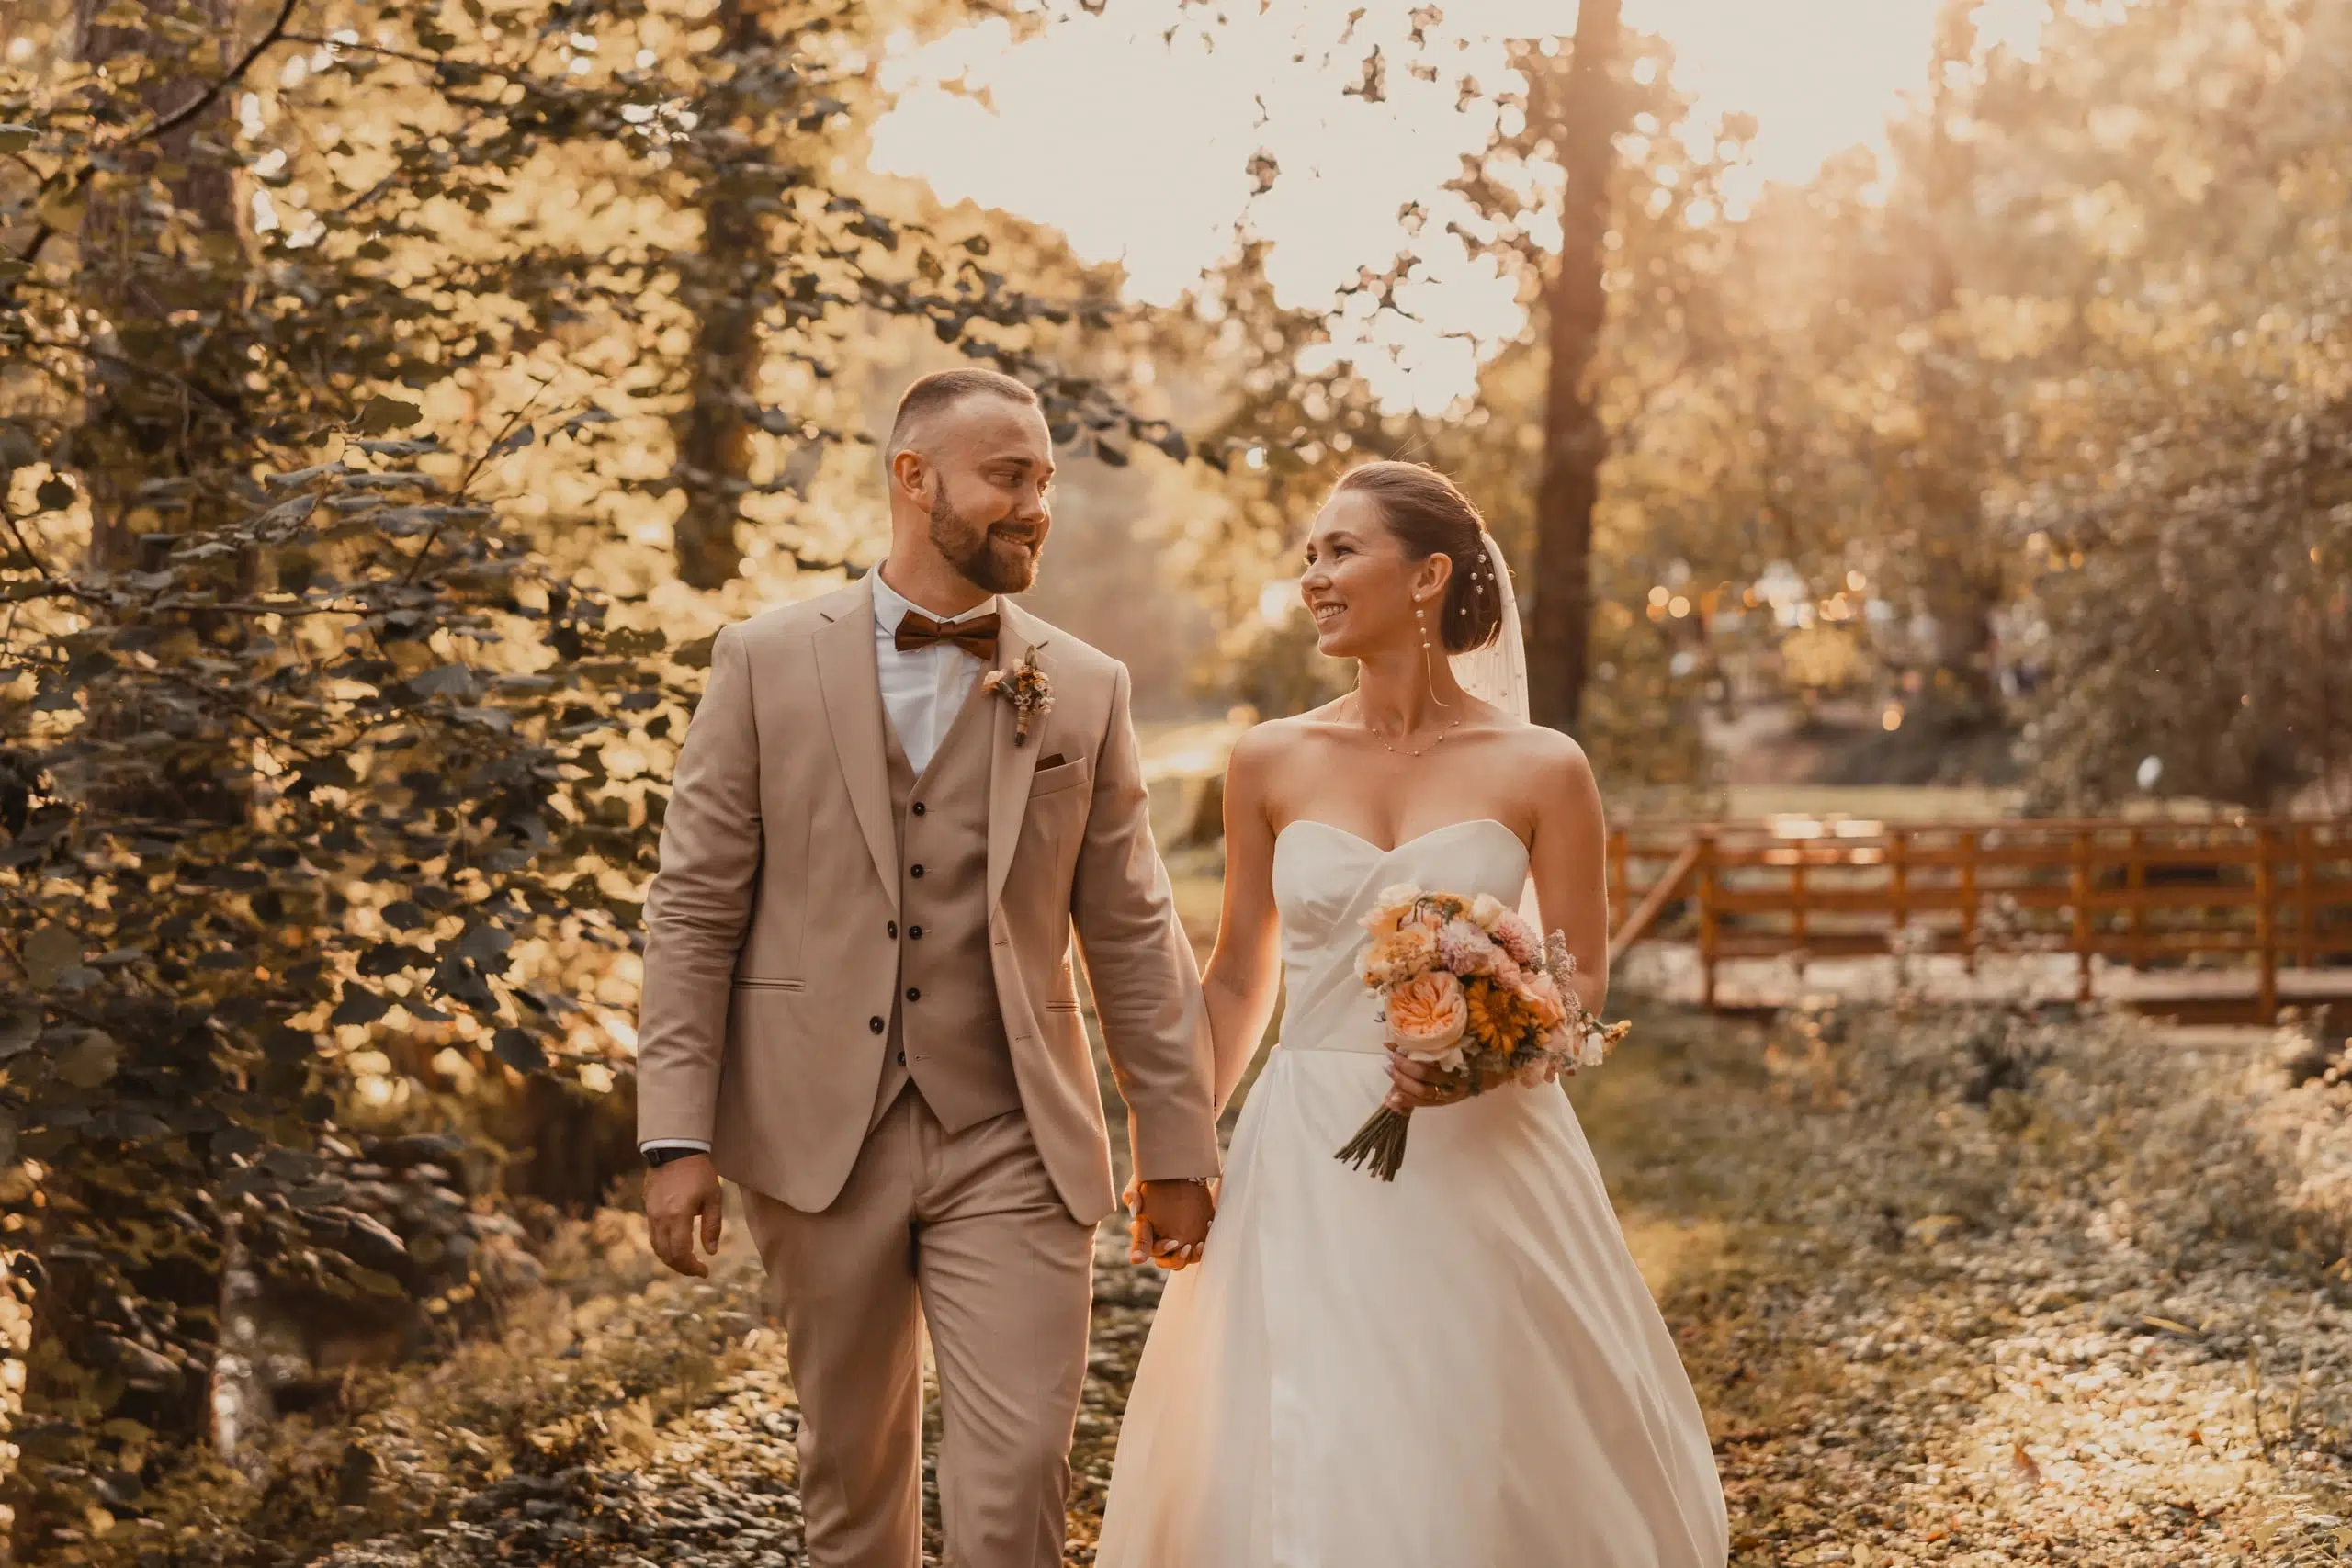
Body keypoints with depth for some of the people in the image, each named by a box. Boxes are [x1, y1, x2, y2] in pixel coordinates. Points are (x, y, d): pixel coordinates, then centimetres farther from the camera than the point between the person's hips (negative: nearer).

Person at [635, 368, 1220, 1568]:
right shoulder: (767, 661, 1)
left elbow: (1132, 932, 8)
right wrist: (677, 1137, -7)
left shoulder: (1085, 690, 5)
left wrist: (1174, 1146, 6)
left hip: (1013, 1147, 1)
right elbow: (694, 908, -1)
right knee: (850, 1471, 12)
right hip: (818, 1138, 0)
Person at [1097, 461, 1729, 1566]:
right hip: (1309, 1163, 2)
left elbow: (1583, 978, 2)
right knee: (1301, 1473, 4)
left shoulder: (1540, 770, -3)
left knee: (1486, 1465, 5)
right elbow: (1238, 980, 10)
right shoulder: (1272, 762, 3)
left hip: (1481, 1157, -1)